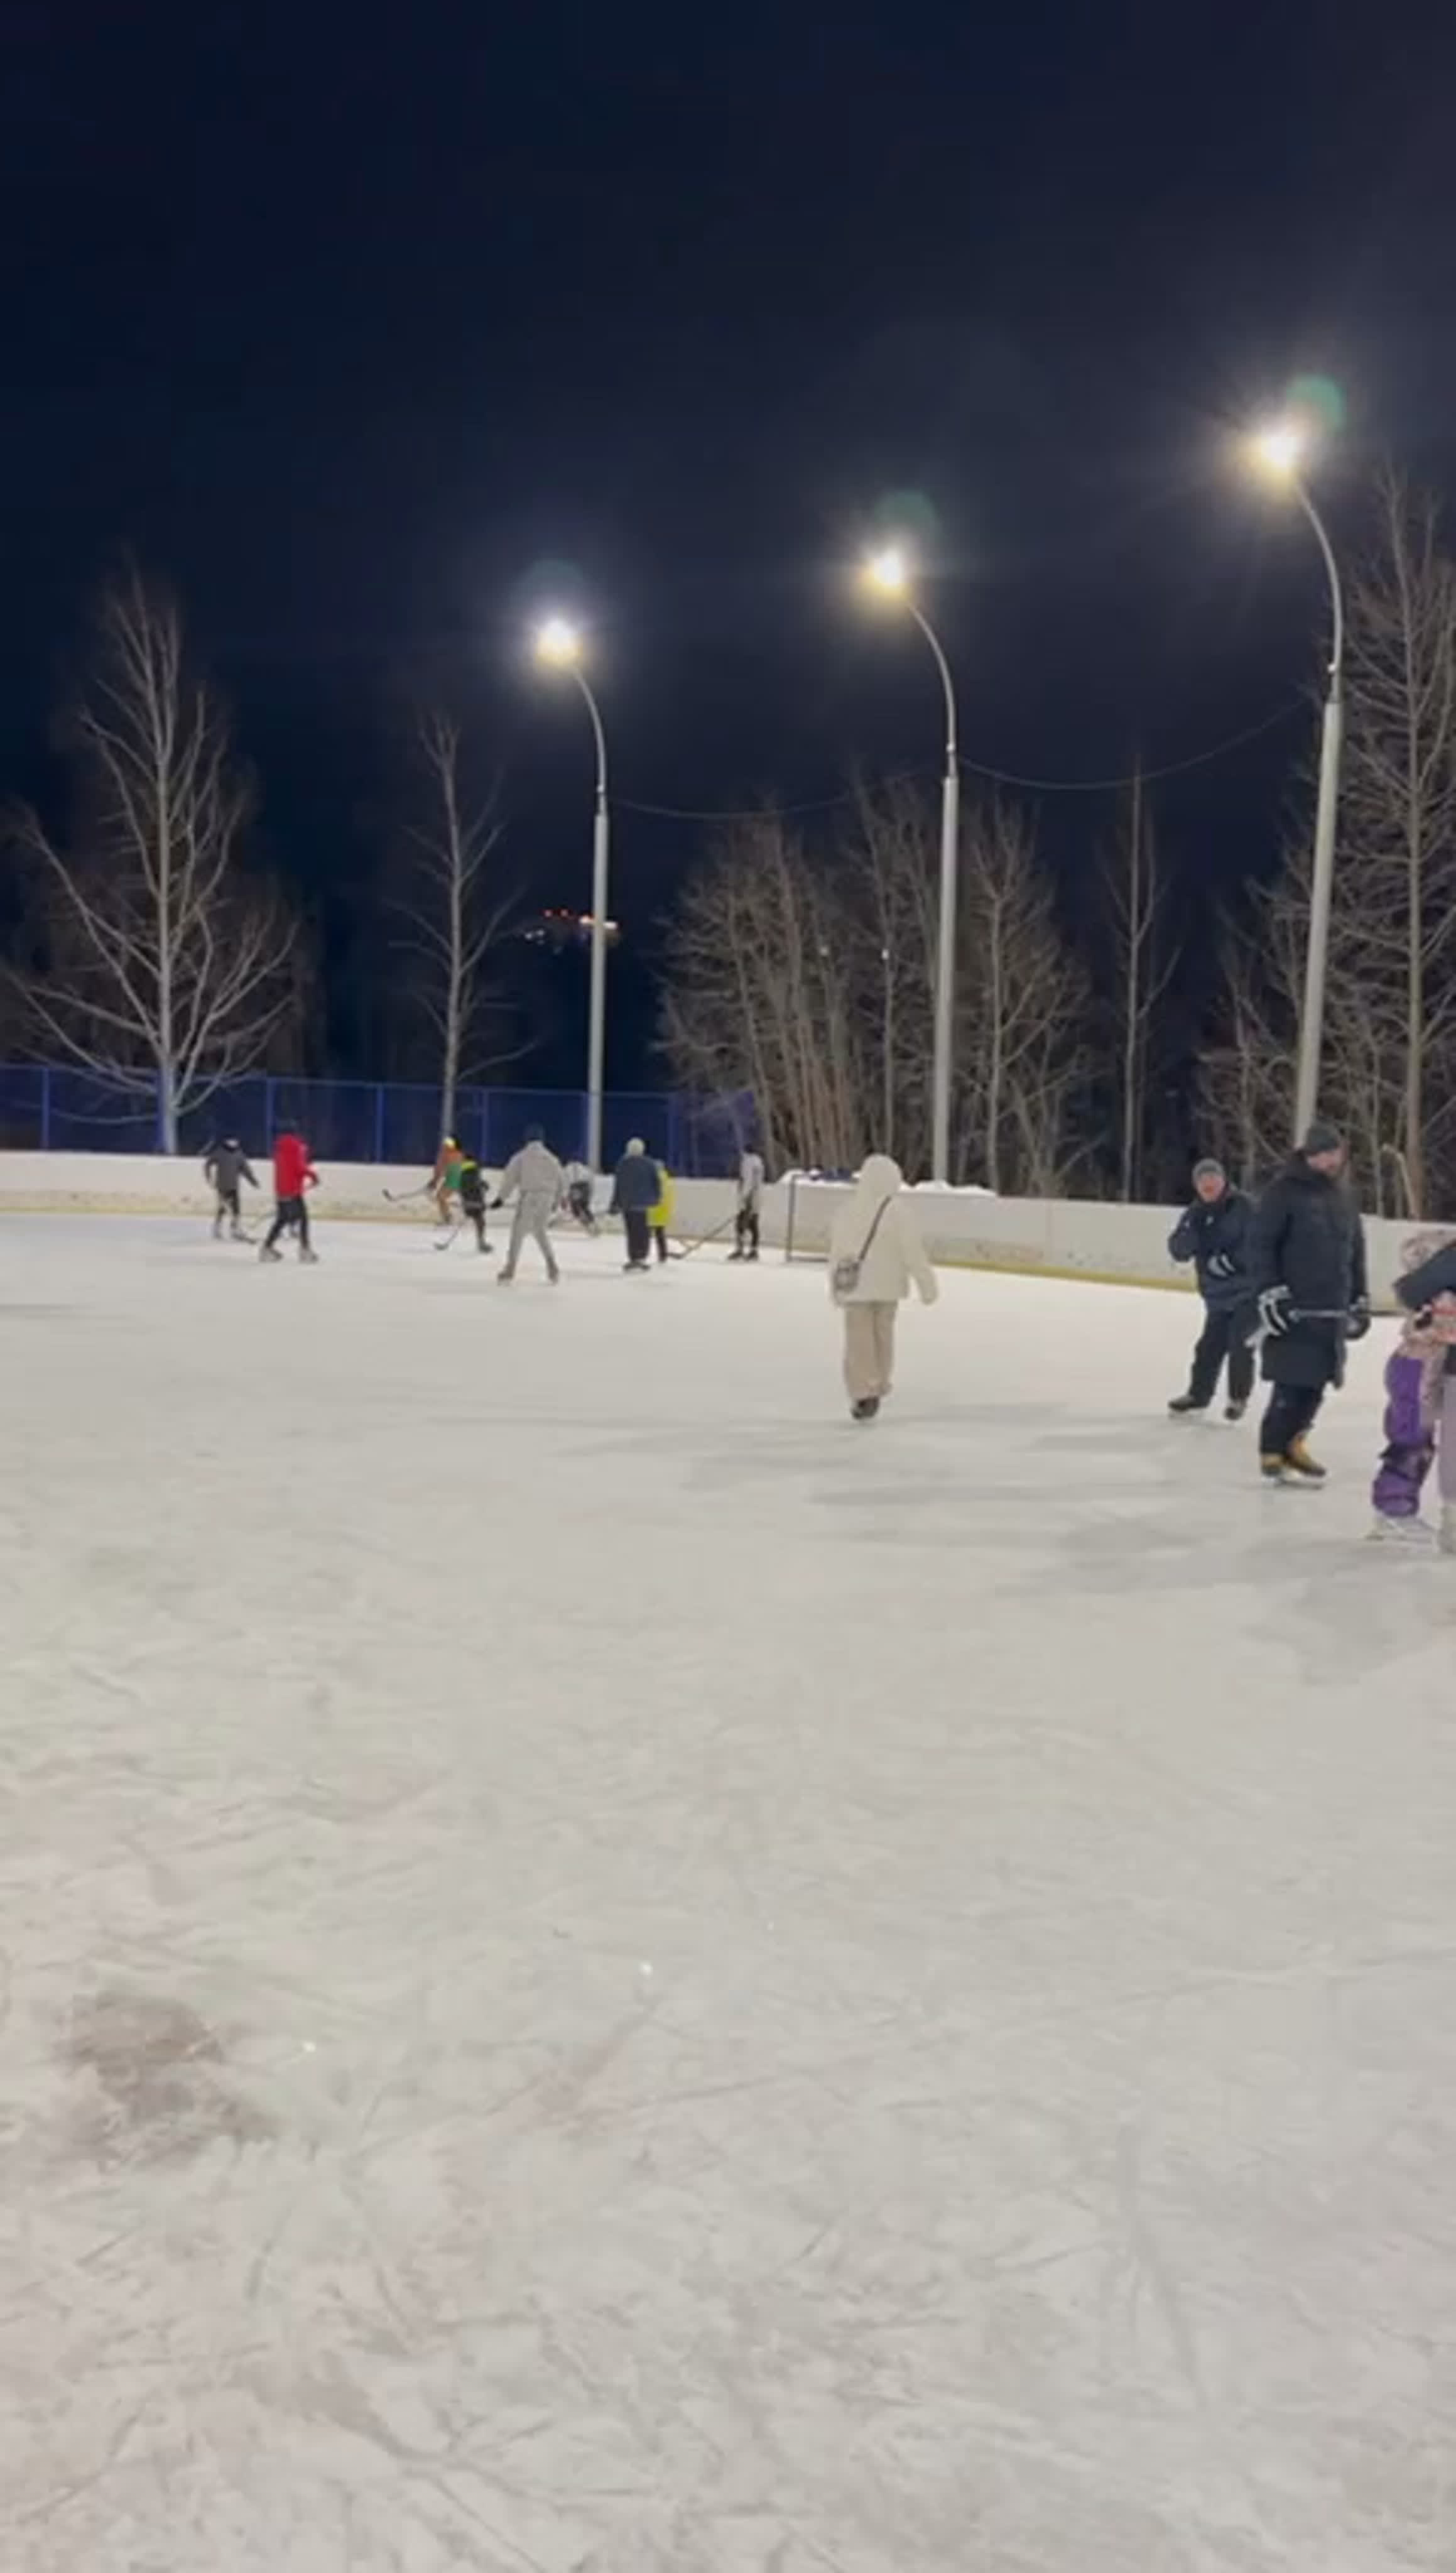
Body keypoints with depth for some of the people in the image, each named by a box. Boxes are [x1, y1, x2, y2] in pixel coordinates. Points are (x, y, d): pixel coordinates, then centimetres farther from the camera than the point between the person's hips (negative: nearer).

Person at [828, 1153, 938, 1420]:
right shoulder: (900, 1210, -12)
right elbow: (912, 1251, -12)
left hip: (854, 1287, 1)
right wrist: (927, 1285, -2)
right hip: (887, 1286, -1)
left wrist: (836, 1288, 16)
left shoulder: (847, 1210, -2)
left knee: (858, 1340, 3)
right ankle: (877, 1388, 26)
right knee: (883, 1335, 17)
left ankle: (863, 1394, -5)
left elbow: (836, 1251, 5)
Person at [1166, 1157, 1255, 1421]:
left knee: (1240, 1343, -7)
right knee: (1210, 1344, 12)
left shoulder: (1243, 1206, -13)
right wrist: (1191, 1228, -21)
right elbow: (1179, 1251, -3)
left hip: (1248, 1288, -6)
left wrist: (1231, 1259, -26)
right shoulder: (1195, 1214, 5)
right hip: (1217, 1294, 6)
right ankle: (1199, 1392, 26)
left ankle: (1239, 1397, 6)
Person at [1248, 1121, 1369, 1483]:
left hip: (1333, 1312, 7)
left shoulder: (1345, 1194, 14)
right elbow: (1260, 1244, -10)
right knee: (1292, 1385, -7)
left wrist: (1360, 1299, 21)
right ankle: (1273, 1455, 3)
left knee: (1315, 1385, 7)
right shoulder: (1284, 1191, -8)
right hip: (1293, 1309, -7)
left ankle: (1292, 1444, 21)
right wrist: (1267, 1292, -17)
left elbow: (1355, 1250, 22)